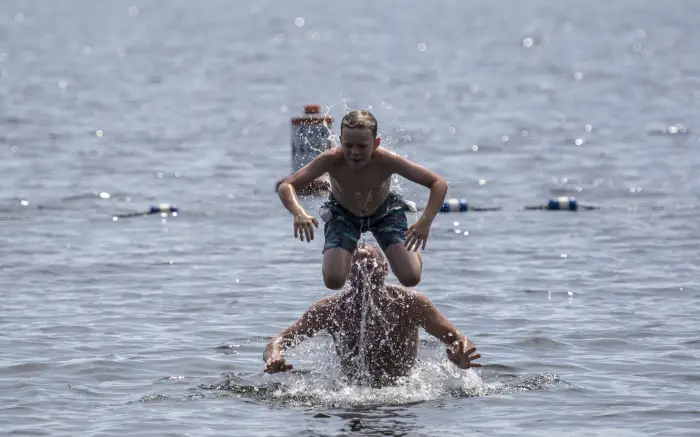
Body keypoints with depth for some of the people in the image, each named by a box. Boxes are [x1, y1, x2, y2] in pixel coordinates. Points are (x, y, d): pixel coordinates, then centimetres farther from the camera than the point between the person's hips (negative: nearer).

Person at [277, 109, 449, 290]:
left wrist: (425, 221, -48)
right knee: (333, 281, -15)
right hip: (343, 215, 0)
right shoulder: (332, 160, -37)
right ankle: (355, 256, 22)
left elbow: (439, 184, -33)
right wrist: (299, 213, -57)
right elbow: (286, 187, -36)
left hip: (384, 212, 0)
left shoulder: (387, 161, -37)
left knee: (411, 278, -12)